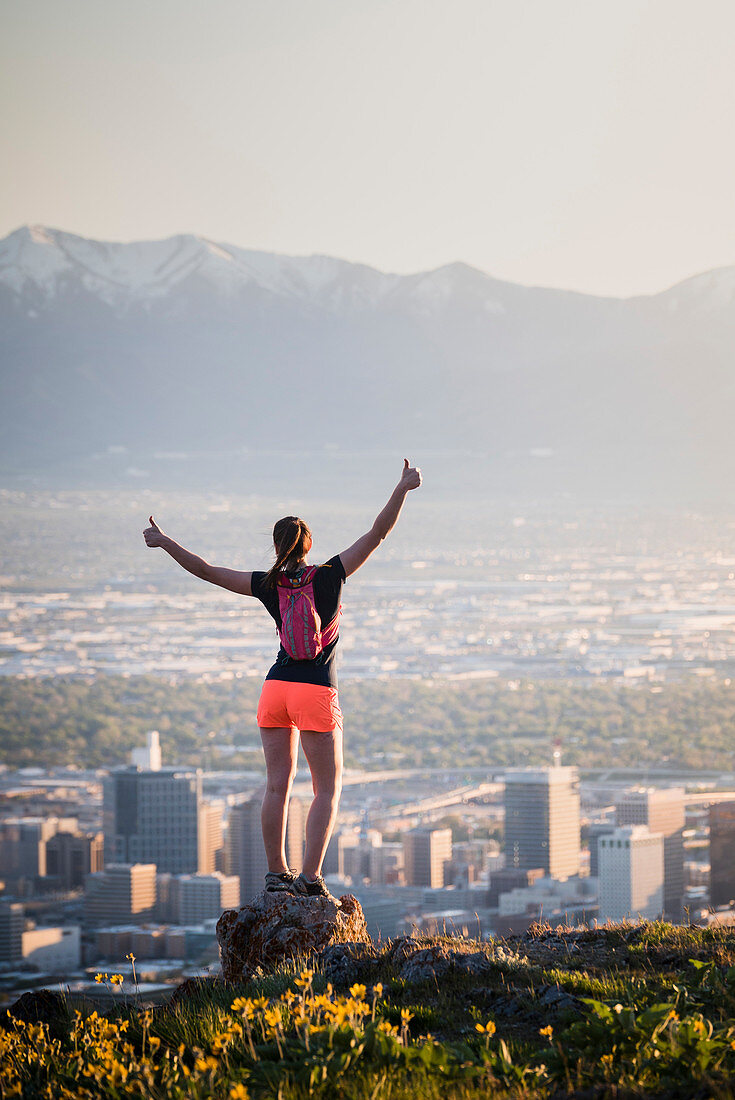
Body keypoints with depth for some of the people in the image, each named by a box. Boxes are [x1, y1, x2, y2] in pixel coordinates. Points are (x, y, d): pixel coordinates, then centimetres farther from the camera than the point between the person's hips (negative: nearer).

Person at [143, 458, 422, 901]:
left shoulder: (269, 585, 0)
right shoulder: (330, 576, -6)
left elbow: (206, 570, 5)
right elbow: (377, 534, -7)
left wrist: (164, 541, 14)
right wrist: (402, 489, -4)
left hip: (277, 688, 3)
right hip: (318, 693, -3)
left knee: (278, 785, 9)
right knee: (328, 788, 2)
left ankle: (277, 873, 9)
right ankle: (311, 877, -10)